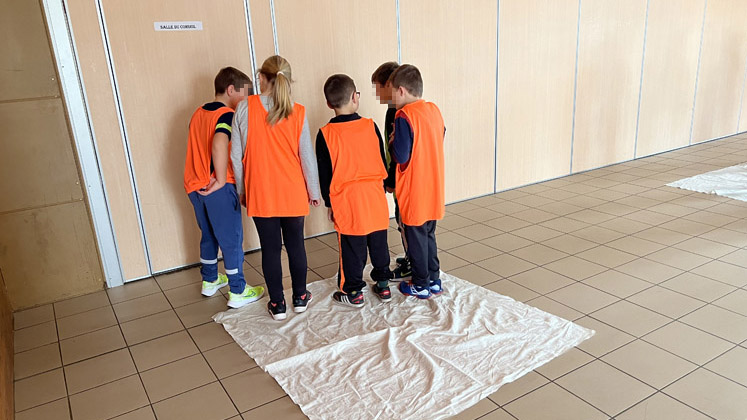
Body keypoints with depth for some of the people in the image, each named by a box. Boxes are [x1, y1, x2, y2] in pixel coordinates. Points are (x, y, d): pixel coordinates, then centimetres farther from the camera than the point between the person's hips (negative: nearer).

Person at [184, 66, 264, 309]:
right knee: (232, 239, 3)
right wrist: (221, 180, -25)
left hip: (195, 186, 8)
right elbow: (219, 144, -32)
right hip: (218, 188, -8)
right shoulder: (227, 114, -14)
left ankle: (210, 281, 37)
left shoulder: (198, 114, 13)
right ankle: (238, 292, 12)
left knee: (209, 235, 22)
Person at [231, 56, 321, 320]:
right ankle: (300, 298, 27)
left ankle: (277, 305, 20)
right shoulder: (297, 112, -7)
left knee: (270, 248, 9)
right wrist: (314, 191, 9)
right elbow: (307, 156, -3)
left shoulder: (245, 108, -7)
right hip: (292, 192, 1)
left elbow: (236, 154, -4)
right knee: (295, 244, 15)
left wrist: (242, 189, 9)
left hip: (259, 193, 0)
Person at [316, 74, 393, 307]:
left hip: (347, 200, -2)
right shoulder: (370, 126, -2)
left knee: (351, 248, 8)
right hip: (375, 196, 3)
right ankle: (383, 284, 27)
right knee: (379, 244, 15)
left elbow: (324, 173, -2)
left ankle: (353, 292, 19)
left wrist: (329, 203, 9)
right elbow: (382, 160, 6)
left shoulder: (326, 134, -7)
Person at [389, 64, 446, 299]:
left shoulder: (404, 116, -19)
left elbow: (401, 155, -23)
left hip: (414, 192, -7)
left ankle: (421, 285, 20)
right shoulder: (434, 110, 4)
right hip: (434, 190, 7)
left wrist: (393, 141, -3)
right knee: (429, 235, 20)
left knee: (416, 238, 7)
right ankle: (434, 280, 29)